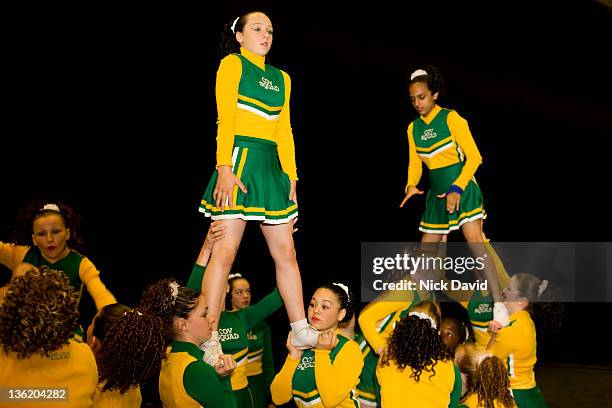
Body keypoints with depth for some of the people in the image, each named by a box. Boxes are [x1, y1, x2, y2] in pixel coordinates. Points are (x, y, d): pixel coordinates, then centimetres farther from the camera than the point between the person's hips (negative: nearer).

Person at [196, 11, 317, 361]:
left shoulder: (281, 78, 20)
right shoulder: (232, 63, 2)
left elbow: (285, 131, 17)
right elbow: (225, 119, -8)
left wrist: (291, 176, 9)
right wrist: (224, 168, -18)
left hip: (272, 167, 7)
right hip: (240, 160, -7)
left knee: (286, 252, 6)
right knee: (225, 252, -9)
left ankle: (302, 331, 13)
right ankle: (209, 342, -6)